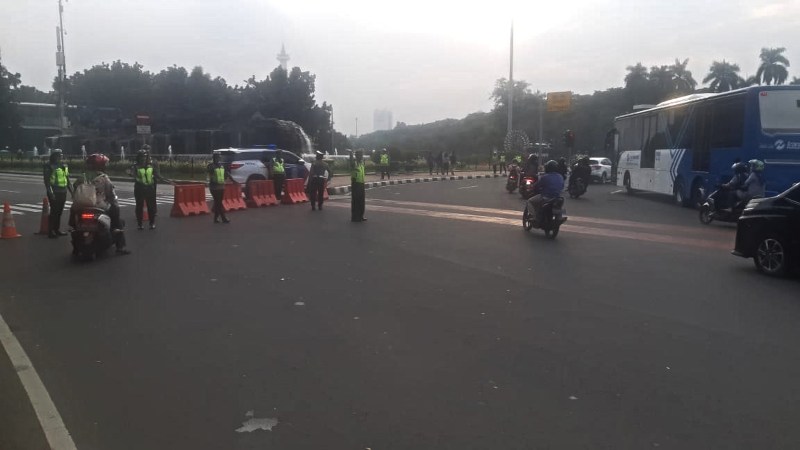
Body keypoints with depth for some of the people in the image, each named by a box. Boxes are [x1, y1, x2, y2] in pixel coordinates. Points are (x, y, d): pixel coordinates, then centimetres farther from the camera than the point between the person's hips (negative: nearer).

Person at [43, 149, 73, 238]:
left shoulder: (64, 166, 14)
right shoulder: (50, 167, -8)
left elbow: (67, 180, 21)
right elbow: (47, 181, -12)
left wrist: (71, 191, 17)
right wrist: (51, 193, -18)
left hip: (63, 193, 7)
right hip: (54, 193, -7)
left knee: (59, 212, 13)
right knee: (54, 212, -6)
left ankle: (57, 229, 23)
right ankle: (51, 231, -2)